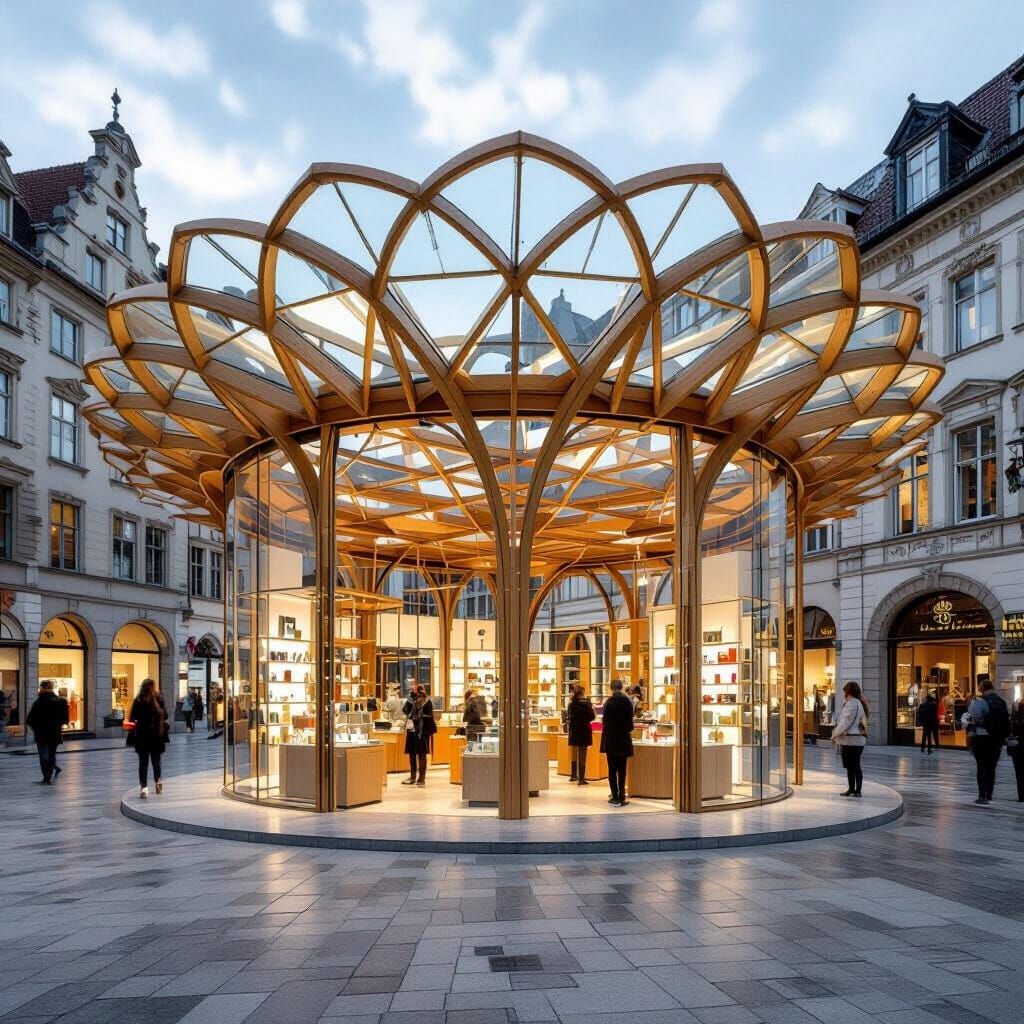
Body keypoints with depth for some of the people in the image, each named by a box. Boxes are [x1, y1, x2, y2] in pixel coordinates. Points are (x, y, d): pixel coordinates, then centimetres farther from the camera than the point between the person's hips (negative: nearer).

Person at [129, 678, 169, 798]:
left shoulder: (138, 701, -7)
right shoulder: (159, 700, -7)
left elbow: (132, 718, -8)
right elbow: (165, 716, -1)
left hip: (142, 735, -1)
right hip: (157, 735, 1)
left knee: (143, 762, 3)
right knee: (156, 760, 17)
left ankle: (144, 788, -3)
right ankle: (158, 782, 26)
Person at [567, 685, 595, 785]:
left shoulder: (571, 704, 1)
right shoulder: (586, 703, -12)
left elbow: (570, 717, 10)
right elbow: (592, 717, -10)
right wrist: (591, 708, 6)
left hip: (573, 732, 5)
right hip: (584, 732, -5)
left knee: (574, 755, 19)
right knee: (582, 756, -1)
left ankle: (574, 776, 30)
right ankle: (581, 779, -3)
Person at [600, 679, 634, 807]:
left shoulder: (609, 702, -11)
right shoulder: (627, 701, -3)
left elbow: (605, 721, -8)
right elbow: (630, 720, 3)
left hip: (611, 740, -2)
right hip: (624, 739, 2)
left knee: (612, 769, 3)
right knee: (622, 769, 9)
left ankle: (615, 797, 0)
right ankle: (621, 797, 7)